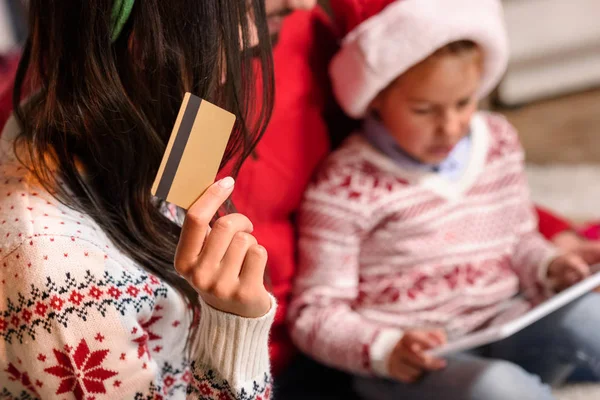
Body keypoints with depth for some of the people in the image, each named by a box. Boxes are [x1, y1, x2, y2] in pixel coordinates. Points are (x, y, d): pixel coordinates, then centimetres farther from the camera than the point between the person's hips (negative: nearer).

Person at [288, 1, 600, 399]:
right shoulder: (347, 187, -11)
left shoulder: (499, 142, 8)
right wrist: (387, 351, -27)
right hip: (413, 364, -4)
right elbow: (315, 313, -9)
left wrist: (550, 266, -3)